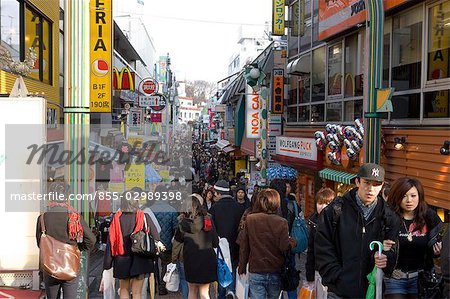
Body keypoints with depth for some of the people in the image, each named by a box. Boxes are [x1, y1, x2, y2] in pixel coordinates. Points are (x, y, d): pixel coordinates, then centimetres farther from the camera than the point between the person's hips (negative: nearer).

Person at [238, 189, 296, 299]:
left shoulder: (250, 219, -4)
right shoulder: (281, 222, -10)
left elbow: (244, 246, 1)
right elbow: (285, 247, -13)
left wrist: (242, 267, 11)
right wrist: (292, 241, 8)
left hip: (255, 272, 0)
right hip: (275, 273, 0)